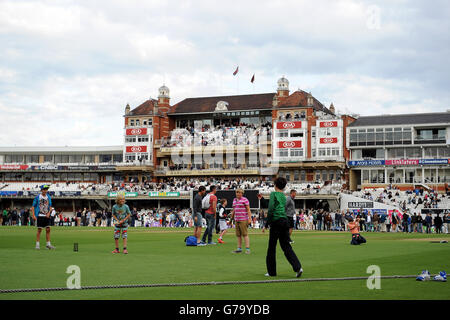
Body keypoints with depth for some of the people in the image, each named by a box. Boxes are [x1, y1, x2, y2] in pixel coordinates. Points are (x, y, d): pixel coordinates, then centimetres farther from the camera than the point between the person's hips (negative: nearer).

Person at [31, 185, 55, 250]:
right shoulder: (37, 197, -4)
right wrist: (33, 215, -12)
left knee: (48, 229, 1)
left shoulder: (48, 197, 8)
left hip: (46, 216, 4)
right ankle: (37, 244, 4)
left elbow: (50, 206, 14)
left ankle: (48, 244, 6)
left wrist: (49, 213, -3)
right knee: (39, 230, -3)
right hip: (39, 216, -4)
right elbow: (33, 206, -3)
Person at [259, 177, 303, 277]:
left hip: (276, 221, -7)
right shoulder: (284, 196, 18)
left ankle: (271, 271, 9)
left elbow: (271, 210, -13)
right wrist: (262, 199, 37)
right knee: (286, 246, 7)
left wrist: (267, 224, -11)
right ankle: (298, 267, -9)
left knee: (271, 247, 4)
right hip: (285, 222, 7)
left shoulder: (274, 194, -3)